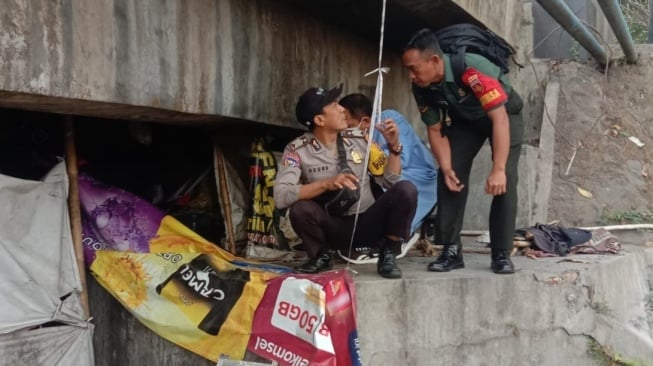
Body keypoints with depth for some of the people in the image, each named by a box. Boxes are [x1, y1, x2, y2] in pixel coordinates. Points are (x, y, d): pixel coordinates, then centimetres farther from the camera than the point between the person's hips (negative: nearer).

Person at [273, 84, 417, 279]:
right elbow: (280, 196, -26)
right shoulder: (298, 150, -12)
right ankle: (321, 255, -1)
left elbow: (389, 180, 4)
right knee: (300, 208, -33)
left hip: (368, 221, 2)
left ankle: (388, 254, -4)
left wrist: (394, 146, -12)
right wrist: (327, 184, -34)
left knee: (406, 190, -23)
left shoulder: (359, 138, -2)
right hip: (333, 227, -2)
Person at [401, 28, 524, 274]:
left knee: (504, 181, -19)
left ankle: (502, 254, -10)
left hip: (504, 114, -5)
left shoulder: (473, 69, -40)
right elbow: (435, 130, -10)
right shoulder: (421, 87, -21)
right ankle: (451, 250, 0)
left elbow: (499, 118, -40)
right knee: (449, 178, -9)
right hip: (464, 120, 5)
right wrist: (447, 168, -23)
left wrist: (498, 170, -44)